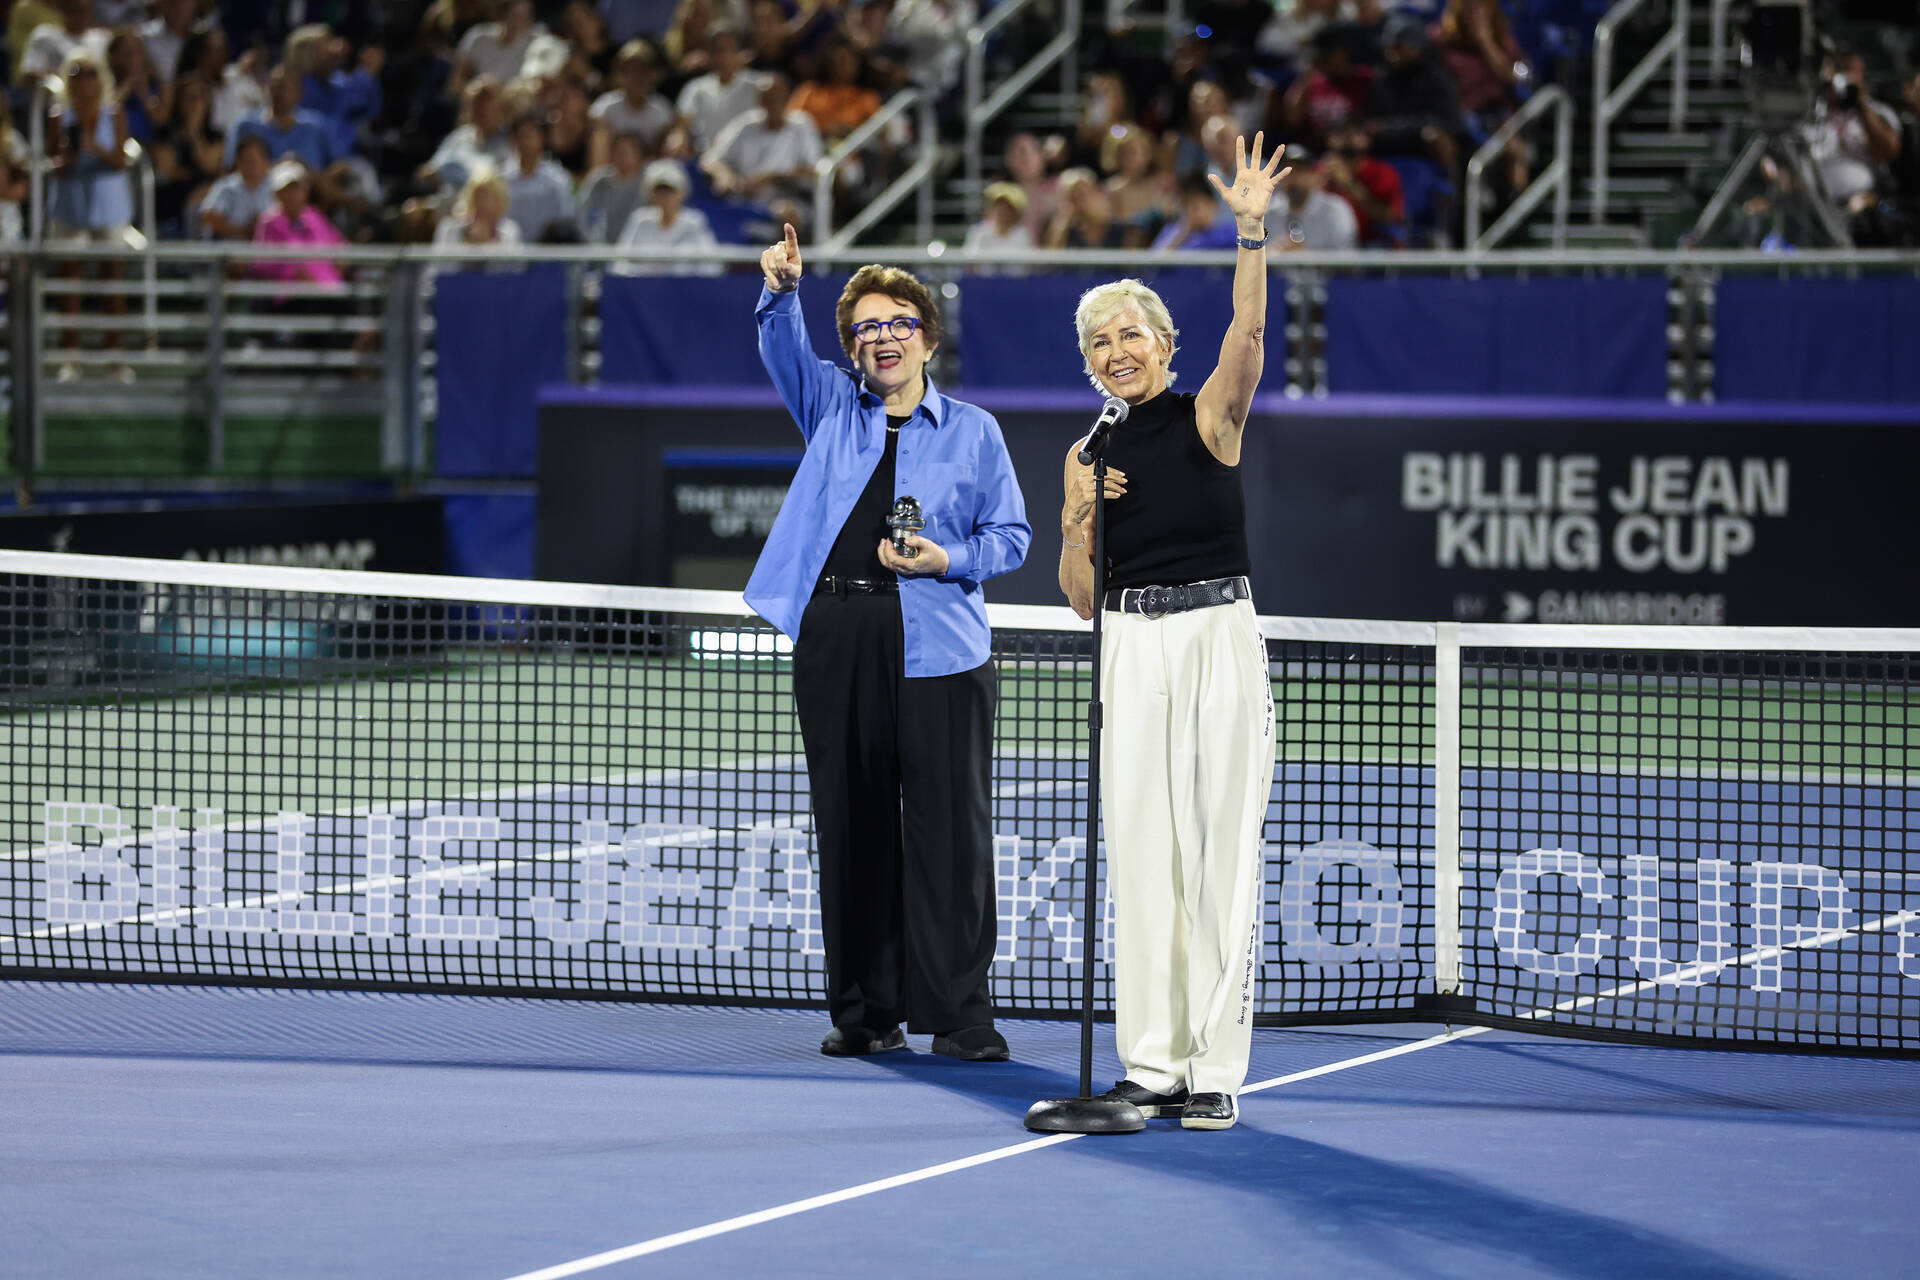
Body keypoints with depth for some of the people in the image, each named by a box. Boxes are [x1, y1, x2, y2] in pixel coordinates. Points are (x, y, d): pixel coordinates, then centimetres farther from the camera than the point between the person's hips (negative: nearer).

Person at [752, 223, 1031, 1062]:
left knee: (949, 828, -6)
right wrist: (782, 292, -21)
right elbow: (785, 353, -2)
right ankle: (865, 1011, 11)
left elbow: (1010, 536, 9)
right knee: (851, 829, 4)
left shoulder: (972, 431, 10)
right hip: (834, 639, 2)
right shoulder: (833, 410, 15)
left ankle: (959, 1013, -1)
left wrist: (948, 560, -9)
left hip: (936, 647, -2)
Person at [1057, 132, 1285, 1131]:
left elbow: (1247, 334, -19)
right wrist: (1078, 523, -5)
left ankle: (1216, 1068, -1)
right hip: (1131, 653, 4)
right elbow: (1081, 596, 13)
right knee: (1142, 854, 3)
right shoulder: (1091, 453, 13)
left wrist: (1251, 233, -29)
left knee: (1222, 854, -4)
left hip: (1218, 639, -4)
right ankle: (1154, 1062, 8)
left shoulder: (1209, 419, 2)